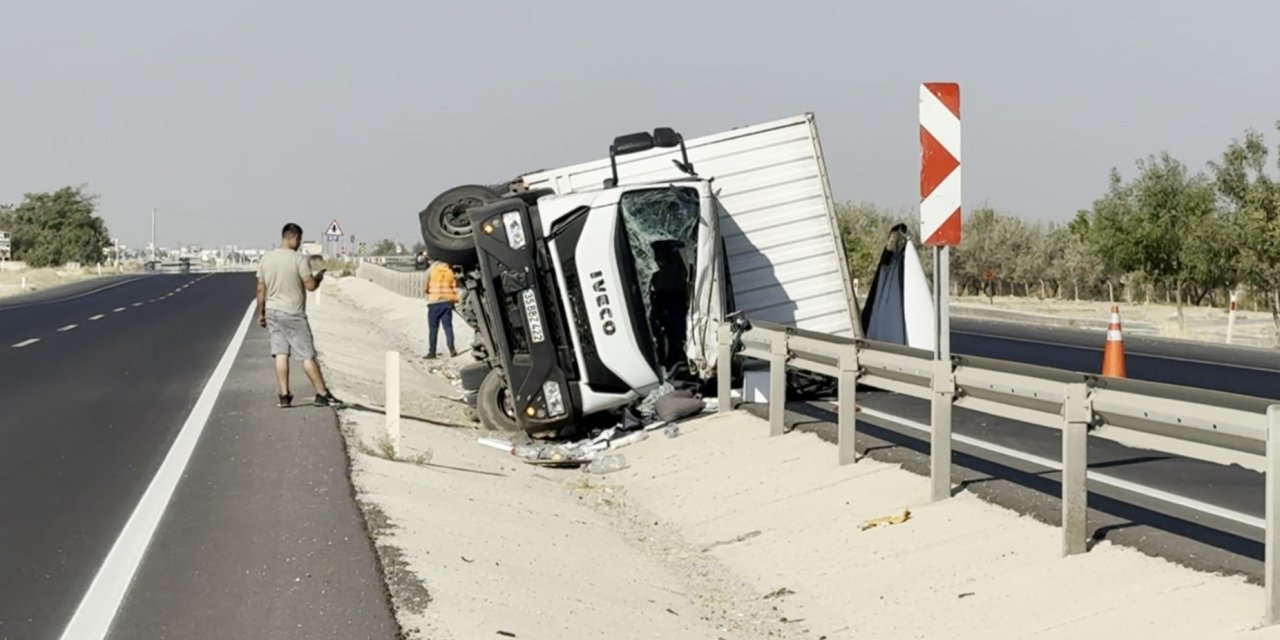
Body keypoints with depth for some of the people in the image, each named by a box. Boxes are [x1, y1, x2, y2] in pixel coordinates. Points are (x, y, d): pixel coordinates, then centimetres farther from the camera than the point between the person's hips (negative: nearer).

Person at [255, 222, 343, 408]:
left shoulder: (266, 259, 5)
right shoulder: (299, 259, -12)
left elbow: (261, 289, 8)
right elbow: (310, 285, -13)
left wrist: (261, 313, 15)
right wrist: (319, 277, 8)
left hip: (272, 311, 5)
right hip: (293, 314, -5)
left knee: (280, 354, 7)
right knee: (307, 355, -1)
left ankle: (284, 395, 4)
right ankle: (322, 394, 3)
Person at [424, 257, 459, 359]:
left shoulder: (431, 270, -3)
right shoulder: (449, 270, 8)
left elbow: (425, 288, -5)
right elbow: (454, 287, 7)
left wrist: (426, 290, 15)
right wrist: (454, 300, 17)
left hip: (434, 302, -3)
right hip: (447, 301, 3)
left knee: (433, 328, 2)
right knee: (448, 326, 5)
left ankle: (432, 351, 3)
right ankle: (451, 348, -7)